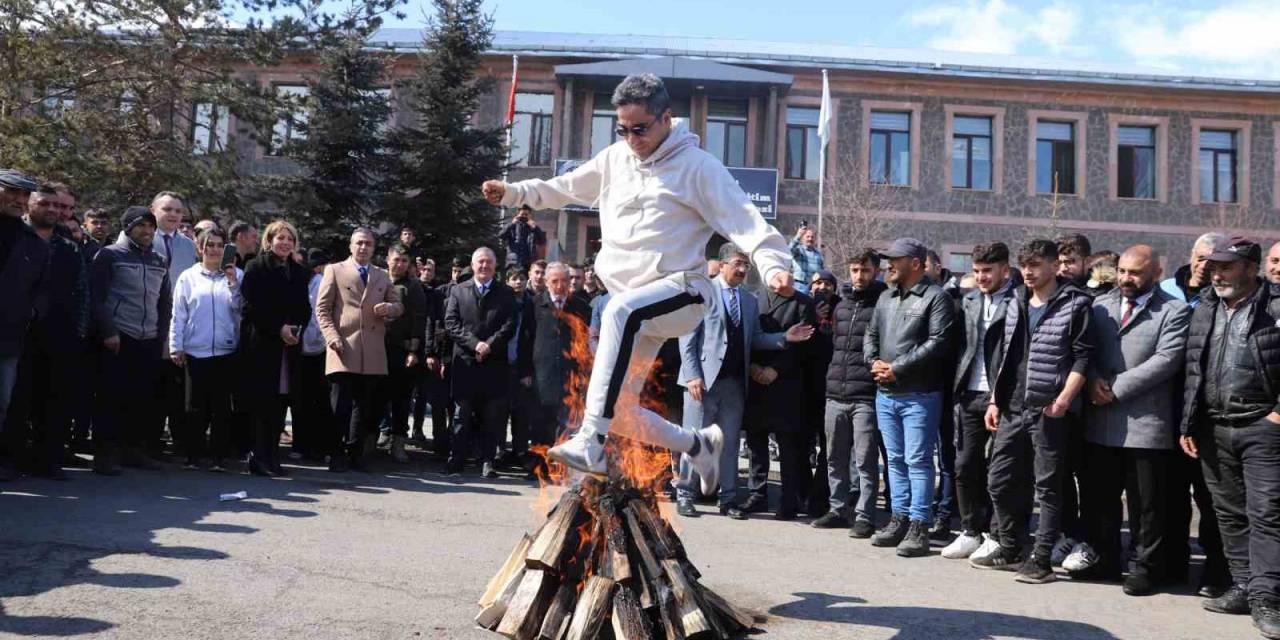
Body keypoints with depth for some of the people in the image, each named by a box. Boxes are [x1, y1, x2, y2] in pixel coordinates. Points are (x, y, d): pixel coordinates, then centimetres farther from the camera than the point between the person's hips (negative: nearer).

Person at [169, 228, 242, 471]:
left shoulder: (236, 275, 6)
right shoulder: (188, 277, 7)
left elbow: (241, 309, -1)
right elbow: (179, 314, 6)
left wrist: (234, 284, -11)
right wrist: (176, 346, 2)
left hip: (225, 350, 0)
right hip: (196, 351, 0)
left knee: (222, 405, 3)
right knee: (197, 405, 6)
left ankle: (219, 456, 9)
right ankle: (194, 454, 14)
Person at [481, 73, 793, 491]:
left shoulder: (698, 166, -5)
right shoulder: (616, 159, 13)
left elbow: (744, 220, -15)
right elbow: (566, 188, 27)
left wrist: (773, 266, -31)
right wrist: (513, 193, 20)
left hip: (680, 291, -7)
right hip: (633, 304, 7)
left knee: (621, 310, -40)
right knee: (621, 410, 6)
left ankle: (591, 443, -42)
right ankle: (698, 444, 32)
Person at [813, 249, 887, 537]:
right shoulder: (841, 303, 16)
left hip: (866, 397, -6)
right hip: (835, 394, 6)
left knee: (865, 461, -3)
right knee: (836, 459, 13)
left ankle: (864, 516, 4)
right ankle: (839, 509, 24)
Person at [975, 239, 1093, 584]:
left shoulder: (1075, 304, -5)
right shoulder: (1016, 303, 14)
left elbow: (1082, 358, -10)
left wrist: (1063, 399, -19)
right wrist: (995, 400, 14)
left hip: (1049, 411, -7)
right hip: (1012, 410, 7)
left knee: (1048, 486, 1)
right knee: (1000, 481, 11)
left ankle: (1041, 559, 9)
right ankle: (1010, 550, 24)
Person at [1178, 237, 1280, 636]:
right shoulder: (1204, 311, 11)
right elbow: (1192, 371, 12)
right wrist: (1188, 424, 9)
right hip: (1213, 428, 6)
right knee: (1229, 513, 11)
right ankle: (1243, 587, 21)